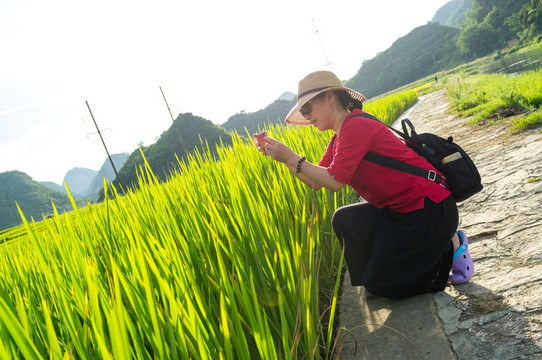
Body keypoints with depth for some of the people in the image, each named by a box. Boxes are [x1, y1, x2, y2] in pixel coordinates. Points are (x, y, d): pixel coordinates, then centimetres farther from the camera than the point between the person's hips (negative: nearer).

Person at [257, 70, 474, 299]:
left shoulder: (356, 126, -19)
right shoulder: (339, 139, 12)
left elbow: (334, 181, -25)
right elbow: (315, 182, 7)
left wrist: (292, 158, -18)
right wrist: (282, 156, 0)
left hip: (431, 209, -9)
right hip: (399, 209, 9)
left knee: (381, 285, -4)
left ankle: (450, 247, 9)